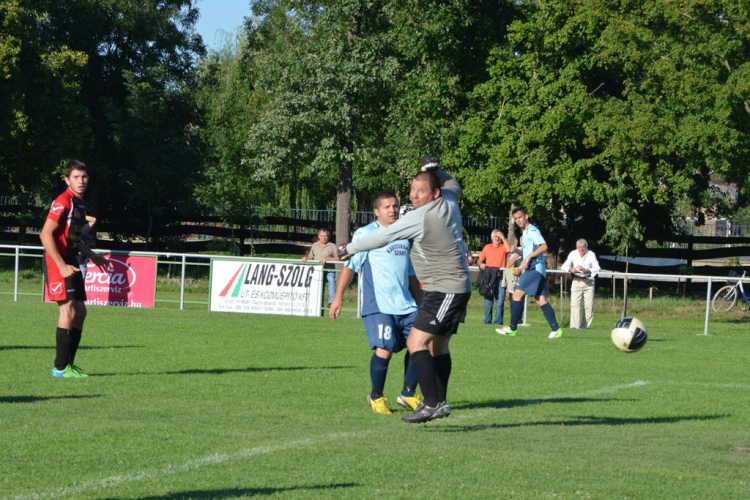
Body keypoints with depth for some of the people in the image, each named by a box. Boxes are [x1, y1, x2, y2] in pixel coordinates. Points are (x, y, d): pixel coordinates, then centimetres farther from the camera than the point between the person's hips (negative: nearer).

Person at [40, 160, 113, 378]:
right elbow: (46, 235, -20)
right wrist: (62, 266, -22)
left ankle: (69, 363, 14)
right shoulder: (63, 202, -14)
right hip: (57, 262, -9)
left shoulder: (79, 203, 15)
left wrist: (92, 256, 20)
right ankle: (60, 367, -9)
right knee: (68, 310, -13)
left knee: (80, 311, 8)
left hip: (70, 262, 9)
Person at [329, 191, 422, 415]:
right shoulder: (366, 234, 1)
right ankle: (376, 396, 5)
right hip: (378, 305, -6)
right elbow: (350, 265, -2)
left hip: (406, 305, 6)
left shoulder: (404, 235, 20)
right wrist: (338, 297, -9)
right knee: (384, 349, -17)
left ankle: (408, 394, 15)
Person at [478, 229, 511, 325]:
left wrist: (502, 237, -10)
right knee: (488, 300, 3)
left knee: (500, 301, -6)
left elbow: (509, 249, -15)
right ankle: (487, 321, 6)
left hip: (500, 277, -2)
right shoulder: (487, 247, 16)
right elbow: (480, 260, 19)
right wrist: (481, 264, -3)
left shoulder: (503, 246, 8)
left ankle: (498, 321, -5)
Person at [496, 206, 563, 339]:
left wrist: (529, 257, -25)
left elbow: (544, 247, -23)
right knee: (541, 300, 4)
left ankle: (512, 328, -7)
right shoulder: (524, 234, 22)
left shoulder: (532, 231, -9)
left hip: (535, 268, -10)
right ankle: (556, 329, 0)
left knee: (517, 294, -10)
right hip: (530, 269, 10)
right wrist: (521, 268, 22)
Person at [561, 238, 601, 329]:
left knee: (589, 305, -2)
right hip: (577, 281, 0)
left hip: (588, 281, 0)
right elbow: (564, 266, -9)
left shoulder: (591, 254, -10)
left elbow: (597, 268, -18)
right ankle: (574, 326, -16)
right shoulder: (573, 254, -6)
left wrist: (586, 270, -36)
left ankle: (585, 326, 8)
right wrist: (570, 269, -33)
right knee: (574, 304, -12)